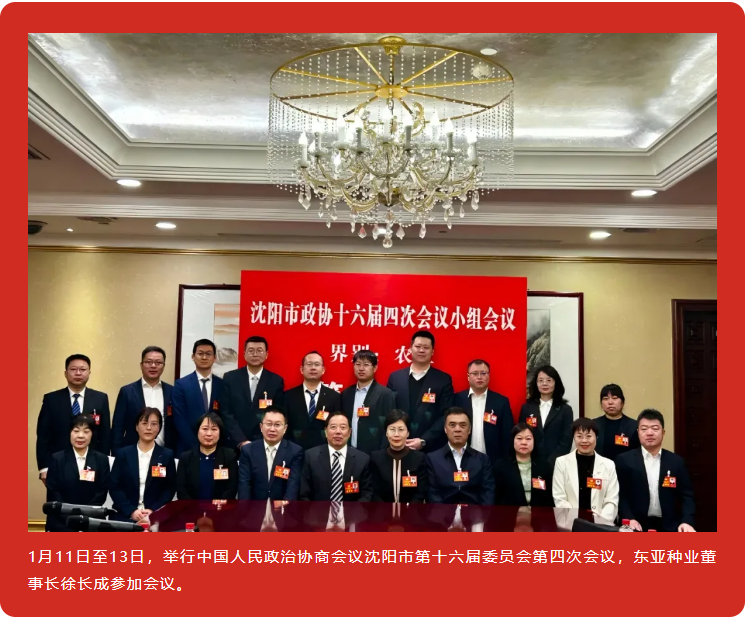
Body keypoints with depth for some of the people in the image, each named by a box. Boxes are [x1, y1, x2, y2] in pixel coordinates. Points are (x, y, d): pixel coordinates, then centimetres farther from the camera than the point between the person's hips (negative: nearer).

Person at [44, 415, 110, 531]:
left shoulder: (101, 459, 6)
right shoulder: (57, 458, 5)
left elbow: (102, 493, 2)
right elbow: (53, 493, -1)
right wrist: (70, 517, -13)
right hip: (61, 521, 0)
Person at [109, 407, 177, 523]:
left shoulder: (167, 455, 7)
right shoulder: (124, 453, 8)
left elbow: (170, 488, 4)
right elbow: (114, 487, 3)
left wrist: (153, 510, -9)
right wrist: (131, 511, -9)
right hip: (125, 516, 1)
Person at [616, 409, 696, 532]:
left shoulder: (676, 461, 7)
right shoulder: (625, 460, 1)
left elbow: (686, 496, 4)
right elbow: (621, 495, -1)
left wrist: (687, 521, -12)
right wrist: (629, 519, -17)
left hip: (669, 526, 2)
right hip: (638, 527, -2)